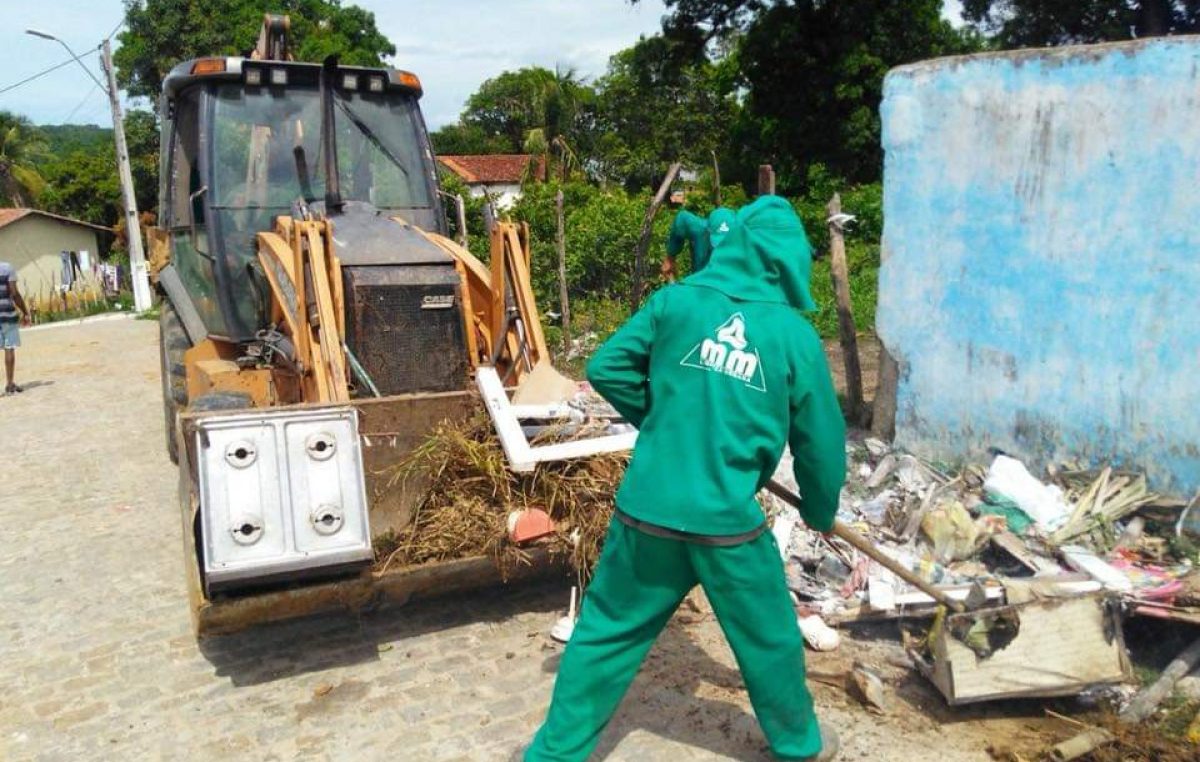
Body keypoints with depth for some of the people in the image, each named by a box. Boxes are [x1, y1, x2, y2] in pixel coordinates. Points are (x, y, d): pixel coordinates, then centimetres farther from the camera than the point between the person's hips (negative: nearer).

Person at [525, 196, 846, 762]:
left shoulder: (676, 300, -1)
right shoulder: (794, 334, -2)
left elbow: (605, 369, 3)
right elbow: (821, 439, 5)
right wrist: (820, 512, 23)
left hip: (646, 511, 2)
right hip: (728, 522, -1)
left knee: (607, 633, 16)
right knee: (770, 639, 22)